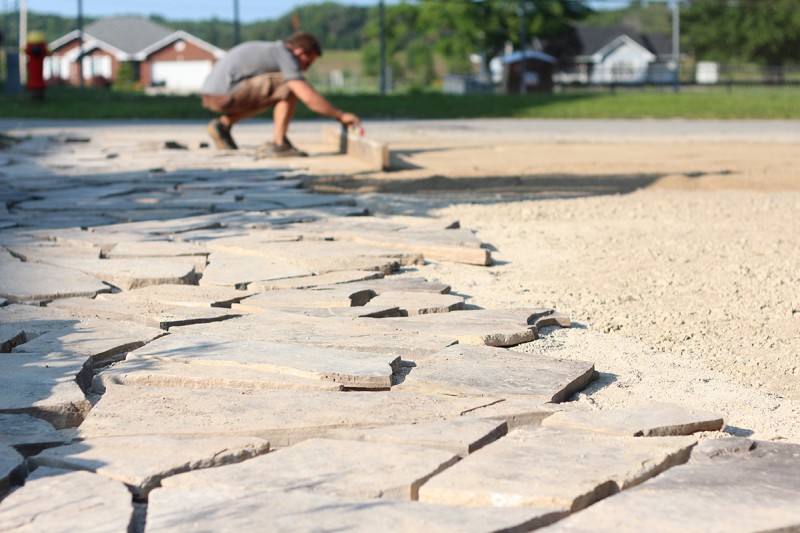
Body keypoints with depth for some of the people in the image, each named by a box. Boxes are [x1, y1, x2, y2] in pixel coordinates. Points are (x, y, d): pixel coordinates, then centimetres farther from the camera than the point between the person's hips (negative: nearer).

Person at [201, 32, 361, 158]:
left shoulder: (271, 50, 23)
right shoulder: (286, 56, -6)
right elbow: (309, 98, -14)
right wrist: (341, 116, -4)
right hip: (226, 94, -9)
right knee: (290, 87, -6)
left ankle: (224, 123, 17)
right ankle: (278, 144, -7)